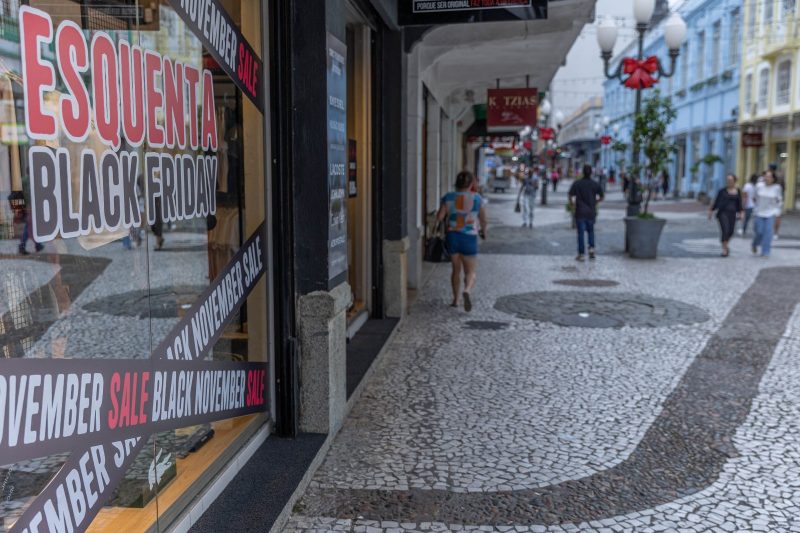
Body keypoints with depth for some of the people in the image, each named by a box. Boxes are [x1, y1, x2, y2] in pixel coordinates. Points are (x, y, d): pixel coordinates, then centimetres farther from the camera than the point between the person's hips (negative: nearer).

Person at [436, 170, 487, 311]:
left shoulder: (448, 197, -4)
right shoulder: (477, 198, -6)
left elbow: (439, 217, -9)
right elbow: (483, 219, 2)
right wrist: (483, 231, 22)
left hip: (452, 236, 2)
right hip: (469, 238, -2)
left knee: (456, 269, 20)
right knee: (471, 272, 5)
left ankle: (455, 300, 24)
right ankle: (467, 291, -25)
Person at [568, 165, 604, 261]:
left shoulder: (576, 184, -5)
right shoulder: (595, 184, 0)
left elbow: (571, 196, -11)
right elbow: (601, 197, 4)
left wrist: (572, 205, 5)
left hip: (580, 212, -2)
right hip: (591, 212, 2)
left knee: (581, 232, 2)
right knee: (591, 230, 21)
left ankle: (582, 254, 1)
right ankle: (591, 248, 4)